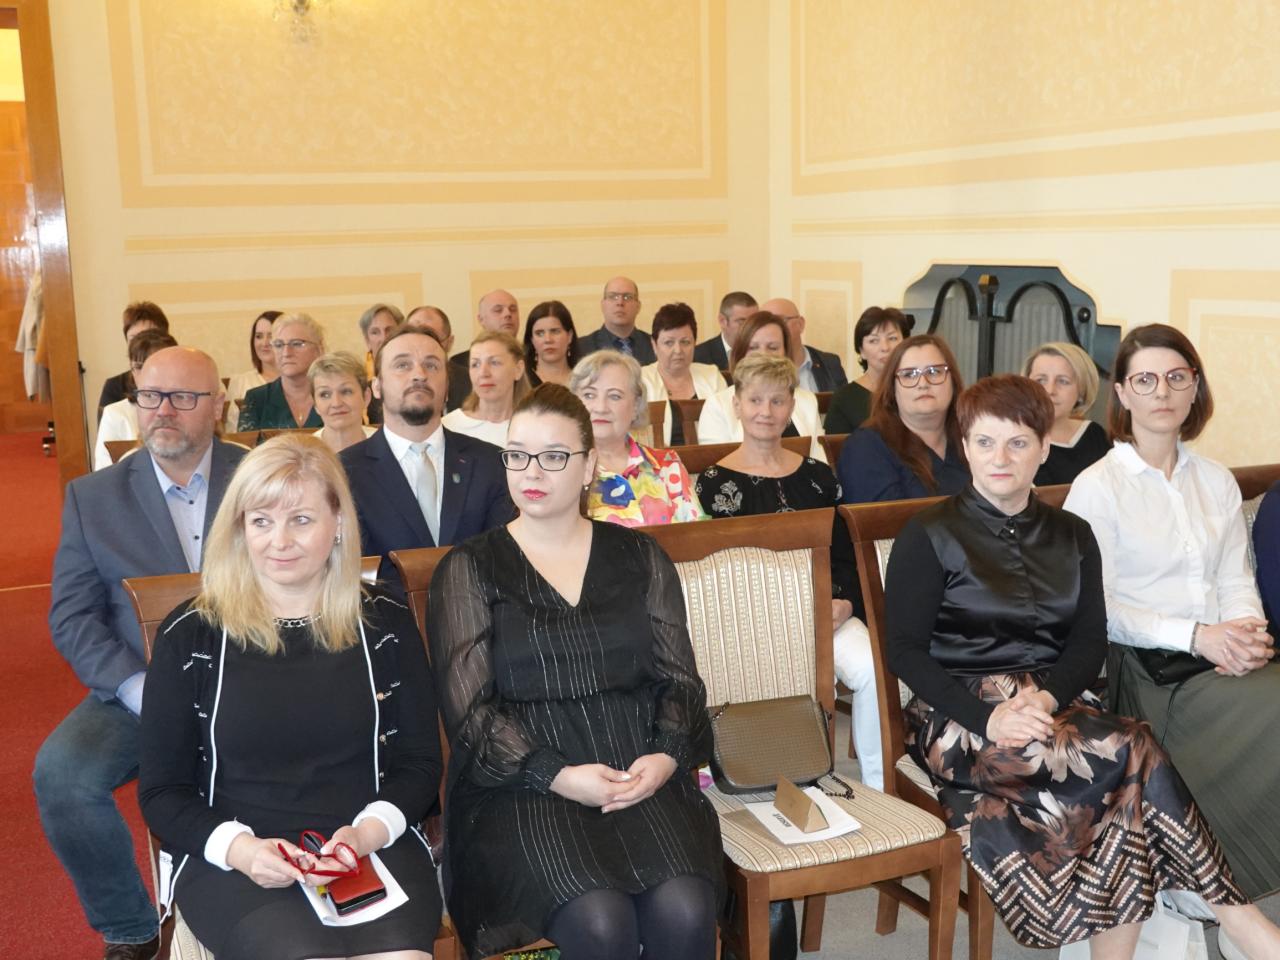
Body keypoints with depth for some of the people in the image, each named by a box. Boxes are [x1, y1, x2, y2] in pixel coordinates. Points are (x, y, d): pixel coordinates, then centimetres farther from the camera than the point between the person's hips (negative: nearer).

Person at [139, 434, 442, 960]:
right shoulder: (190, 634, 4)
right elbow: (162, 790, 6)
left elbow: (419, 763, 8)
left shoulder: (386, 622, 8)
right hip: (233, 860, -1)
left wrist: (368, 833, -12)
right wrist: (240, 848, -12)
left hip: (374, 848, 1)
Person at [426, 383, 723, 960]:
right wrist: (557, 775, -14)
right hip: (521, 785, -2)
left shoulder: (639, 558, 14)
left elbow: (679, 679, 11)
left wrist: (667, 755, -9)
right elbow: (468, 711, -1)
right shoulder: (469, 570, 7)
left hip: (641, 777, 2)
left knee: (684, 912, -25)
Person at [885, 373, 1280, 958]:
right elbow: (905, 650, -5)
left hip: (1057, 704, 4)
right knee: (1130, 753, -26)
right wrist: (988, 718, -20)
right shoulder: (928, 537, 1)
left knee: (1125, 790, -29)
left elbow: (1091, 640, 7)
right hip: (959, 715, -4)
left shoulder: (1072, 537, 16)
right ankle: (1233, 912, -14)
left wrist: (1047, 697, -15)